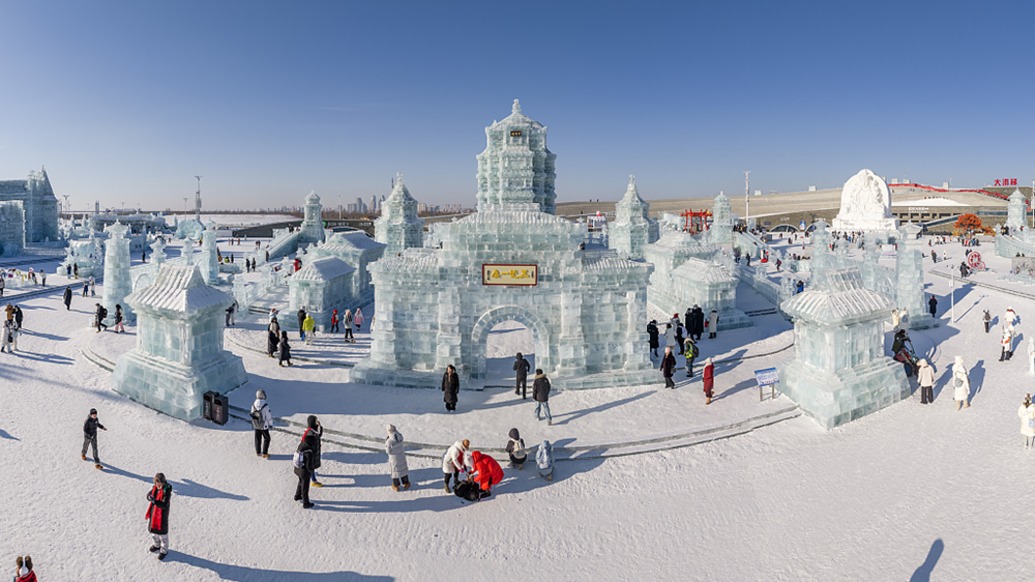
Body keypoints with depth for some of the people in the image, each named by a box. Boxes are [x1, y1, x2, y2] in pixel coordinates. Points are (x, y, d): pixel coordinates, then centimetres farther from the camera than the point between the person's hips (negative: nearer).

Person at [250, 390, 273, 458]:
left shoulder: (253, 404, -9)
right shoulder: (265, 405, -25)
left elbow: (252, 414, 3)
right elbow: (269, 416, -18)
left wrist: (253, 424, 18)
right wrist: (271, 424, -2)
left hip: (256, 425, 5)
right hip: (264, 426, -5)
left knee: (258, 439, 19)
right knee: (266, 439, 11)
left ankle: (258, 452, 30)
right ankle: (264, 453, 12)